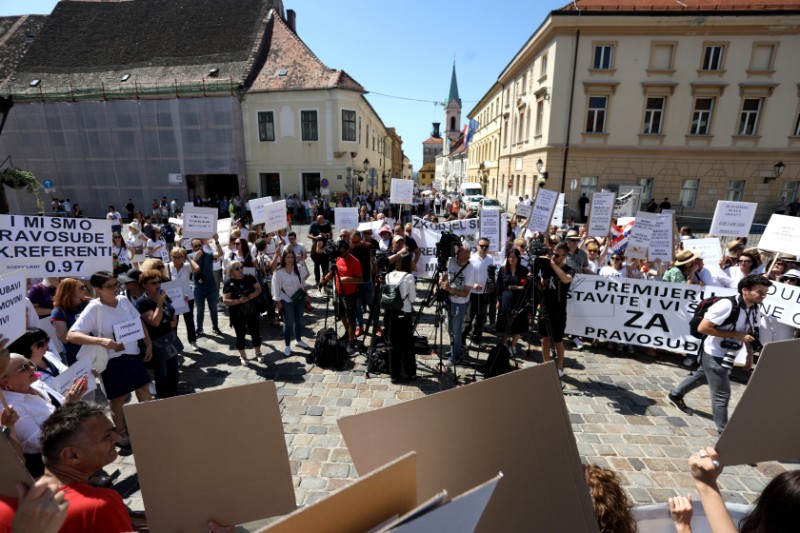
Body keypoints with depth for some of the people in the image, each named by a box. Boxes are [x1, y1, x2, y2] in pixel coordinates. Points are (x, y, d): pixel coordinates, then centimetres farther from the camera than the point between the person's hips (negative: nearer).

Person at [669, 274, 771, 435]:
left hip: (727, 355, 9)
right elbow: (702, 328, -29)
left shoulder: (756, 309, -3)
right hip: (714, 354, -9)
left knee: (702, 377, 28)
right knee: (722, 394, -1)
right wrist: (736, 336, -27)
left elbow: (750, 333, 13)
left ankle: (676, 394, 50)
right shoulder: (727, 305, -28)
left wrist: (750, 354, 8)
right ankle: (724, 432, 15)